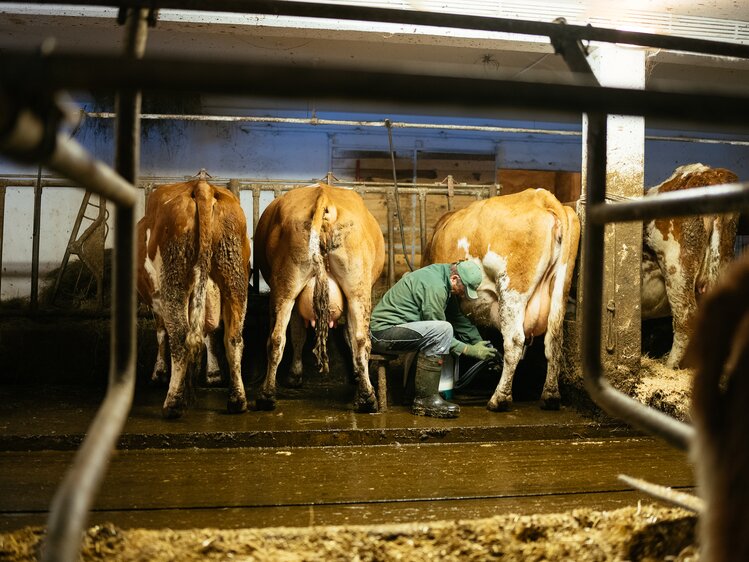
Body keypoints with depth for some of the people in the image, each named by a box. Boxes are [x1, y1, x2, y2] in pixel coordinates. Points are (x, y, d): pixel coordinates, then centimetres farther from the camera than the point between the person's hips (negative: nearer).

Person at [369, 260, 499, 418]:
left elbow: (458, 317, 18)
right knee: (443, 330, -27)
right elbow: (438, 332, -17)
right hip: (383, 332, -11)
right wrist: (471, 350, -12)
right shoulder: (434, 286, -21)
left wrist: (479, 341, 9)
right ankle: (425, 401, -20)